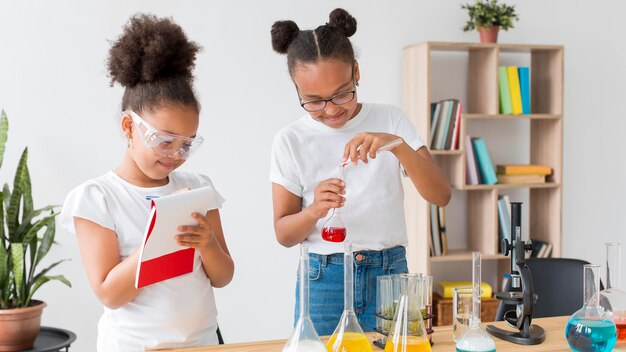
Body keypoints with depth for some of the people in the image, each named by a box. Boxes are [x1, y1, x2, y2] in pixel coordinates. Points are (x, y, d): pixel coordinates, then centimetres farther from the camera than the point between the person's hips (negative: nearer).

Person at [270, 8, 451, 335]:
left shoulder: (390, 120, -2)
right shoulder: (291, 139, -4)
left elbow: (441, 196, -10)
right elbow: (284, 234, -2)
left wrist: (397, 145, -25)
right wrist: (314, 211, -23)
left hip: (390, 274, 1)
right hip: (324, 281, -1)